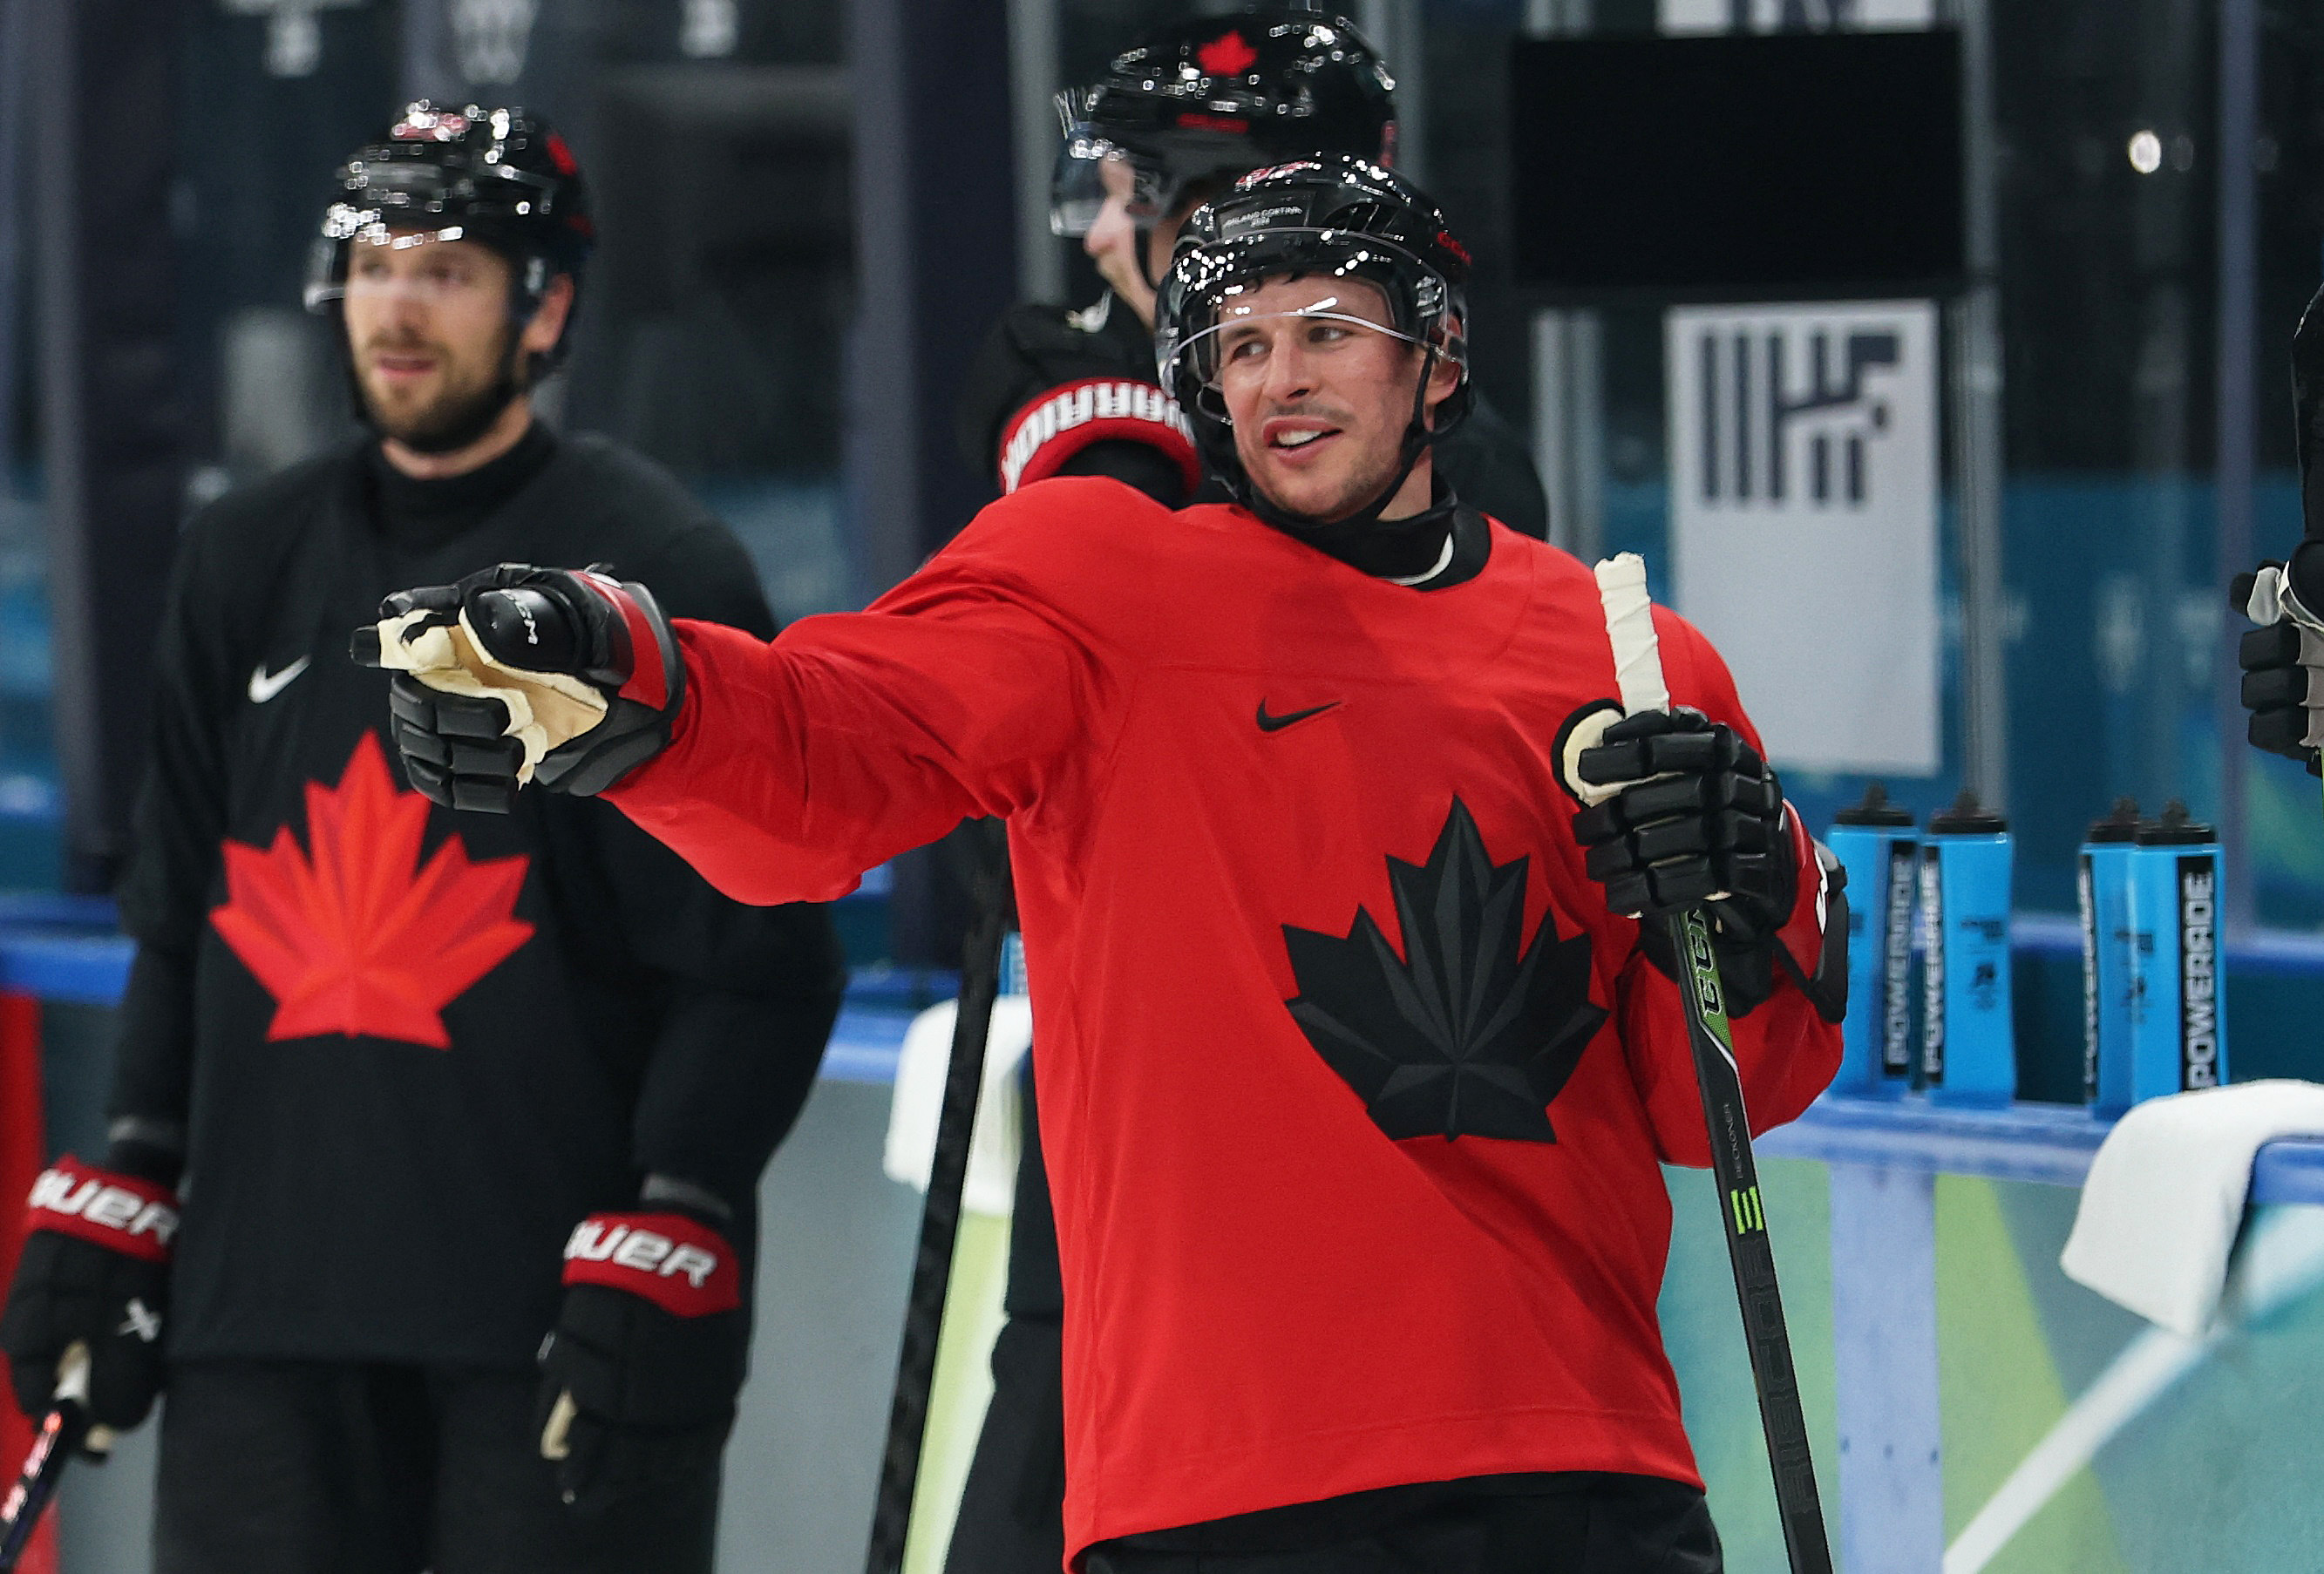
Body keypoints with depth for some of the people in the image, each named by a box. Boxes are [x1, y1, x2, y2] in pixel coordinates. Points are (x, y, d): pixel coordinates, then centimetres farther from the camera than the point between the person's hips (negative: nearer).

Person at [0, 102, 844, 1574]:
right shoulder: (249, 565, 14)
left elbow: (761, 967, -8)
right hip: (267, 1292, 5)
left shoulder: (661, 570, -5)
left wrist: (661, 1256, -15)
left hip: (555, 1311, -5)